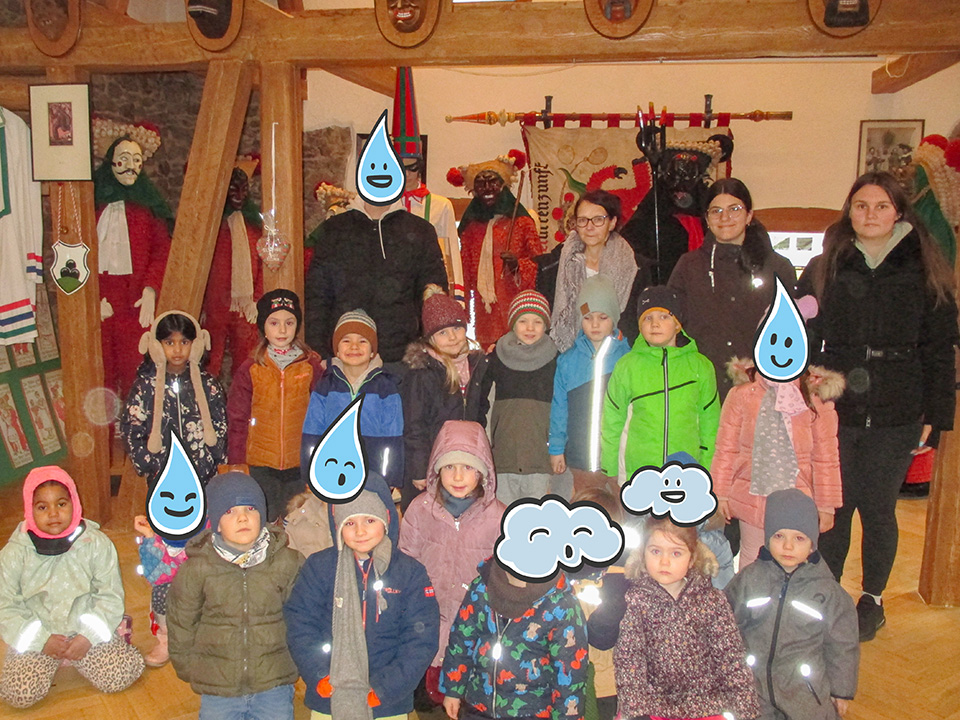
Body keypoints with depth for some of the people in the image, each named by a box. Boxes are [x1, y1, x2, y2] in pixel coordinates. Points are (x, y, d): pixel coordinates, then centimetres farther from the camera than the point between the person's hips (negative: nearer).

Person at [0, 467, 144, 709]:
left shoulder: (96, 544, -9)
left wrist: (89, 636, -15)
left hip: (89, 631, 0)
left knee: (120, 677, -15)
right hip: (35, 636, 0)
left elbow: (111, 596, -5)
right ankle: (47, 659, 13)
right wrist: (42, 640, -14)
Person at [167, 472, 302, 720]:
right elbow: (180, 625, 3)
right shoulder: (196, 569, -8)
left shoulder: (286, 562, -7)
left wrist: (292, 659, 3)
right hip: (218, 693, 0)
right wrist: (192, 670, 6)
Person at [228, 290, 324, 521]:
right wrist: (236, 464, 0)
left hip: (301, 467, 1)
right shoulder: (250, 369, 1)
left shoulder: (312, 365, 1)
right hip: (260, 467, 0)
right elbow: (237, 421, 3)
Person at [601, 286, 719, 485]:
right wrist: (610, 470, 7)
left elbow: (710, 423, 10)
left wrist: (708, 469, 6)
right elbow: (612, 422, 7)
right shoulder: (627, 366, 0)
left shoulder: (700, 366, 3)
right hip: (636, 473, 0)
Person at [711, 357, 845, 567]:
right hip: (753, 500, 0)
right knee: (751, 566, 13)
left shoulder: (817, 400, -3)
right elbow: (726, 449, 2)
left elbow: (826, 458, 3)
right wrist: (720, 494, 2)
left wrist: (826, 506, 4)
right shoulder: (742, 395, -4)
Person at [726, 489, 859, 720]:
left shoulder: (827, 591, -6)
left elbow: (843, 645, 5)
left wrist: (841, 691, 9)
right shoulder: (749, 578, -4)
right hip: (752, 683, 1)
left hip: (805, 688, 0)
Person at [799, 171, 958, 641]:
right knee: (833, 507, 7)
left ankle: (872, 599, 28)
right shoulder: (823, 271, 5)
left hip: (895, 418, 0)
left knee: (877, 509, 8)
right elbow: (802, 344, 4)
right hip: (833, 412, 1)